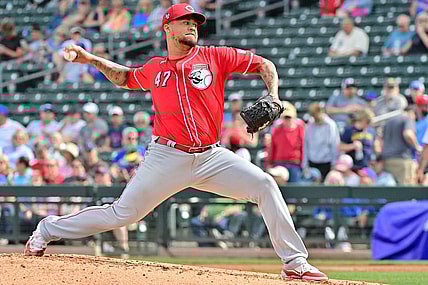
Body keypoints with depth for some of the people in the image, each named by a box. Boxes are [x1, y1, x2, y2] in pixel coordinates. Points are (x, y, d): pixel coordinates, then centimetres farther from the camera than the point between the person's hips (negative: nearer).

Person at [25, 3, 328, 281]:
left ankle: (294, 262, -11)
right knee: (122, 214, 1)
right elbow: (126, 78, 29)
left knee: (264, 185, -17)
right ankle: (48, 229, 20)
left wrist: (273, 97, -8)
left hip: (211, 157, 1)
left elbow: (264, 64, 8)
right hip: (168, 157, -1)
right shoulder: (154, 69, 7)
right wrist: (92, 60, 18)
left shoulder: (214, 57, 3)